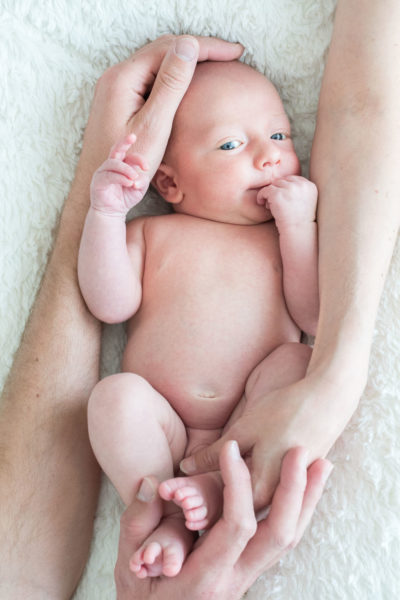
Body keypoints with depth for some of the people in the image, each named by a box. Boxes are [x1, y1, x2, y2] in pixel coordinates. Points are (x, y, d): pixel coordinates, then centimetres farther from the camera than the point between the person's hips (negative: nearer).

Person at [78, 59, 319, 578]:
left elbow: (317, 316, 0)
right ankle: (160, 518, -27)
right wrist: (106, 213, -8)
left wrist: (299, 225, -5)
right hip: (162, 430, 0)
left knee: (294, 362, -25)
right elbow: (111, 305, -1)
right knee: (116, 394, -27)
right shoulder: (152, 234, 13)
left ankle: (220, 485, -32)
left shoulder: (290, 237, 14)